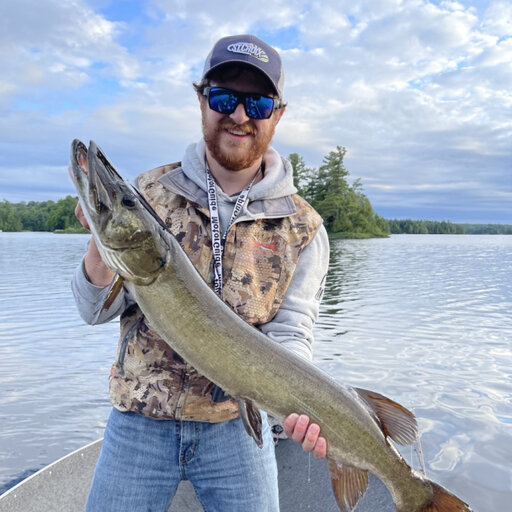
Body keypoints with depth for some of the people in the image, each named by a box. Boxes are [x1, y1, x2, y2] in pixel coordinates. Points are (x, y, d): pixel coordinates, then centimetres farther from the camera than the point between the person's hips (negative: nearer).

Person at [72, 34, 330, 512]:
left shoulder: (302, 227, -5)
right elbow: (97, 311, -4)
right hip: (139, 420, 1)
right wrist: (104, 241, -25)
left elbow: (290, 333, -9)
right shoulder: (150, 191, -3)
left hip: (236, 423, 0)